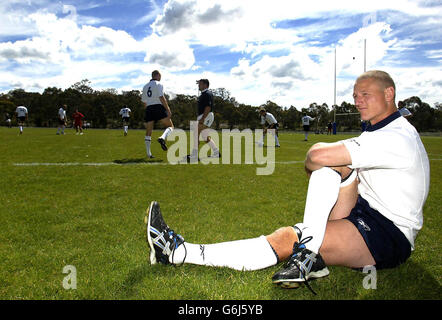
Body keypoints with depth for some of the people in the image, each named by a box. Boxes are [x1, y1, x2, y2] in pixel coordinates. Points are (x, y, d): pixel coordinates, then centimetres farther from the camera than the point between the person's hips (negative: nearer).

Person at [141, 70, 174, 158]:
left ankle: (148, 153, 5)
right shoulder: (158, 84, 1)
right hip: (158, 107, -6)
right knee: (170, 126, 3)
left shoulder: (145, 86, 21)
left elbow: (144, 102, 20)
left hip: (148, 109, 6)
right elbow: (161, 98, -11)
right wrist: (168, 110, -12)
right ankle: (162, 138, -27)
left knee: (148, 132, 9)